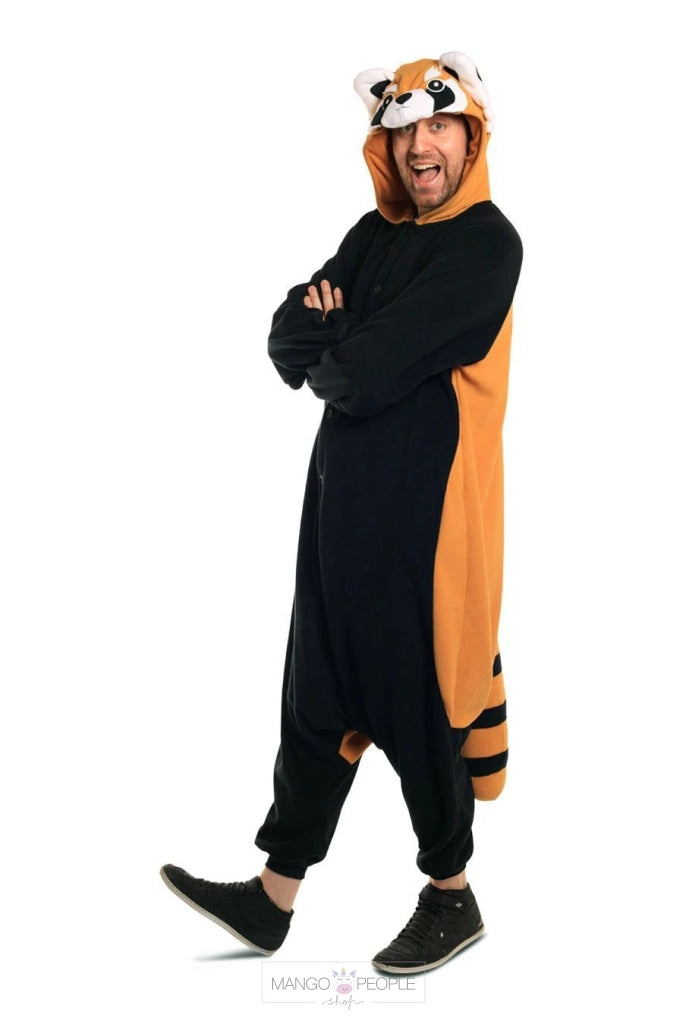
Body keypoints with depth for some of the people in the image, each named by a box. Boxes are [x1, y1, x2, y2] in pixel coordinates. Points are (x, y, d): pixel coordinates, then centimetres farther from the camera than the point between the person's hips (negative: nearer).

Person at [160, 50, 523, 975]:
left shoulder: (486, 245, -11)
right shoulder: (374, 235, 14)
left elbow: (368, 372, -19)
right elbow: (288, 340, 6)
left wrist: (330, 356, 0)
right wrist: (345, 343, -13)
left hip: (425, 515, -7)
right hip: (346, 496, 7)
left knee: (417, 702, 4)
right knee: (320, 696, 11)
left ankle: (453, 898, 25)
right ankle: (274, 897, 21)